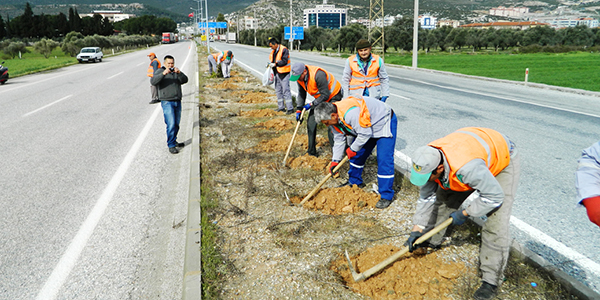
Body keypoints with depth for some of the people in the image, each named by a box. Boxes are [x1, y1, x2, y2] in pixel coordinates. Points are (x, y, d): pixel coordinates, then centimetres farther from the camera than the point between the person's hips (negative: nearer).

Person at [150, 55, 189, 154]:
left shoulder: (176, 72, 15)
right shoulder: (160, 71, 1)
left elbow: (185, 80, -2)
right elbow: (153, 81, -18)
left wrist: (179, 73, -21)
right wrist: (163, 73, -30)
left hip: (177, 102, 5)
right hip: (167, 102, -5)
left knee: (176, 124, 11)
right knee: (171, 124, -13)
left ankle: (173, 141, 26)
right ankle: (171, 145, -7)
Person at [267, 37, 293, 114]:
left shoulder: (284, 50, -14)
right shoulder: (274, 51, 13)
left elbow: (284, 61, -21)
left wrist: (275, 64, -25)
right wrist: (270, 64, 6)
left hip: (283, 73, -9)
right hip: (277, 73, 9)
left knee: (285, 90, -10)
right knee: (278, 90, 13)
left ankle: (290, 108, -7)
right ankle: (281, 107, 23)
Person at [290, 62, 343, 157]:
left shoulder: (318, 75, -34)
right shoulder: (300, 77, -9)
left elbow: (325, 95, -28)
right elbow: (301, 94, 5)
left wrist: (311, 104, -24)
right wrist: (299, 110, -1)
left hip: (333, 96, -8)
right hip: (319, 98, 8)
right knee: (311, 123, 3)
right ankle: (311, 152, 15)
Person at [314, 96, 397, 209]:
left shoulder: (351, 113, -40)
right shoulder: (334, 118, -9)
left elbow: (365, 134, -32)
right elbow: (339, 140, 2)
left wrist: (352, 149, -18)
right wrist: (335, 160, -1)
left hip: (384, 122, -9)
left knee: (384, 159, -13)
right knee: (357, 155, 13)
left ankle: (387, 196, -7)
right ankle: (355, 181, 34)